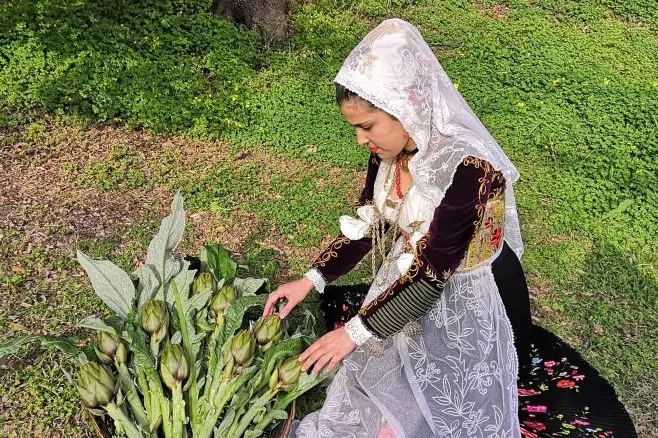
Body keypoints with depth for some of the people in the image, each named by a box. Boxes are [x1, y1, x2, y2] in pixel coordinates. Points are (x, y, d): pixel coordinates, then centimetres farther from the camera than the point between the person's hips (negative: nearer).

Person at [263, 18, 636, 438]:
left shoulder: (469, 168, -29)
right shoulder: (390, 150, -8)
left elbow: (433, 273, -26)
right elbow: (367, 225, 4)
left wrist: (357, 331, -21)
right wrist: (310, 281, -4)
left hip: (463, 307, -7)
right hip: (406, 288, 7)